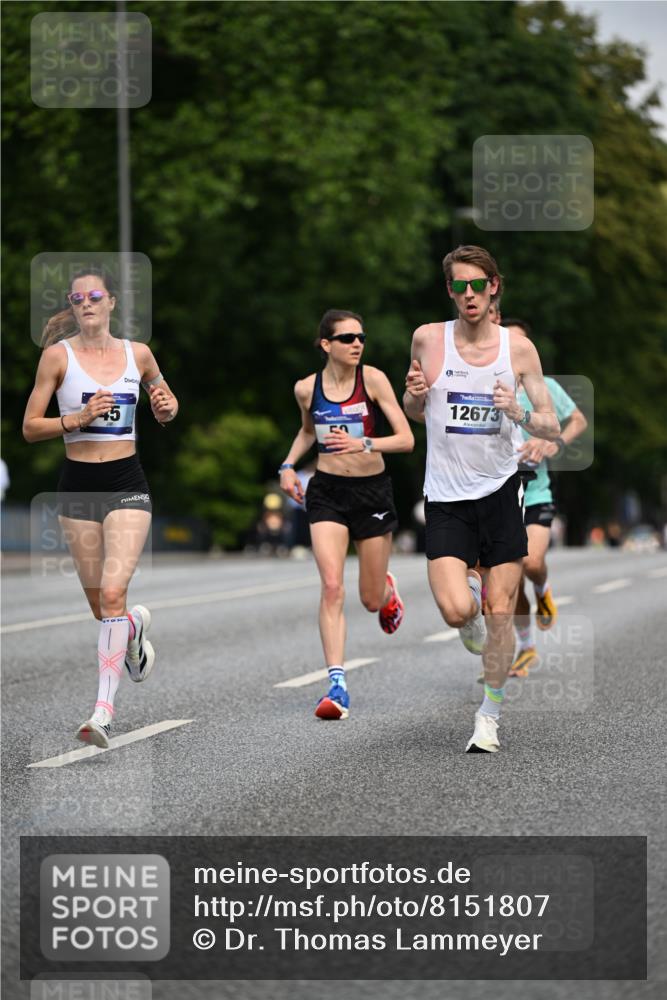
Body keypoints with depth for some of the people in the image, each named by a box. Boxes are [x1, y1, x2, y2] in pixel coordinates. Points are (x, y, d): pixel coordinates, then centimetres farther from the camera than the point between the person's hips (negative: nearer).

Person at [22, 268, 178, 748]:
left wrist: (166, 408, -2)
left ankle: (104, 709, -18)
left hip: (127, 483, -1)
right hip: (78, 484, 1)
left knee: (113, 593, -17)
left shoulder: (138, 354, 4)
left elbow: (167, 403, 21)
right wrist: (77, 418, -16)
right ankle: (136, 624, 47)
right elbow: (30, 427, -1)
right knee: (100, 605, 9)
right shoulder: (58, 355, -2)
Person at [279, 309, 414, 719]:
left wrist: (364, 444, -29)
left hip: (373, 490, -1)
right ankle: (338, 686, -16)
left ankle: (387, 587, 47)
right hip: (327, 491, 1)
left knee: (372, 600, 8)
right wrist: (289, 464, 7)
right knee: (332, 587, -17)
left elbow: (406, 439, -14)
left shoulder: (372, 378, -10)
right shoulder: (307, 388, -1)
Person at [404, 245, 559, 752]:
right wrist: (413, 396, -8)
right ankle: (471, 610, 24)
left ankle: (490, 715, 17)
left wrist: (520, 413, -18)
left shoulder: (519, 348, -2)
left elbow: (552, 428, 2)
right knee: (456, 611, -15)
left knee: (500, 614, -1)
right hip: (446, 497, 0)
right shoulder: (428, 339, -1)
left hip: (501, 491, 0)